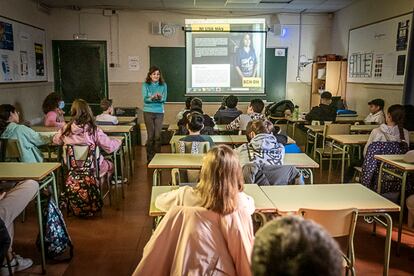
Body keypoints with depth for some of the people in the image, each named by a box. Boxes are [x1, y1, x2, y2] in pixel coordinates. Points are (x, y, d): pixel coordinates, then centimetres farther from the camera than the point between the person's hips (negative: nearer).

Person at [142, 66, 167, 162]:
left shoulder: (163, 85, 3)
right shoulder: (146, 85, 0)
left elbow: (164, 99, -3)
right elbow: (145, 99, -8)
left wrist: (160, 97, -26)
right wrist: (152, 97, -29)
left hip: (159, 112, 1)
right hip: (148, 112, -1)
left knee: (158, 136, 1)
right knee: (151, 135, 1)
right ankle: (150, 158, 11)